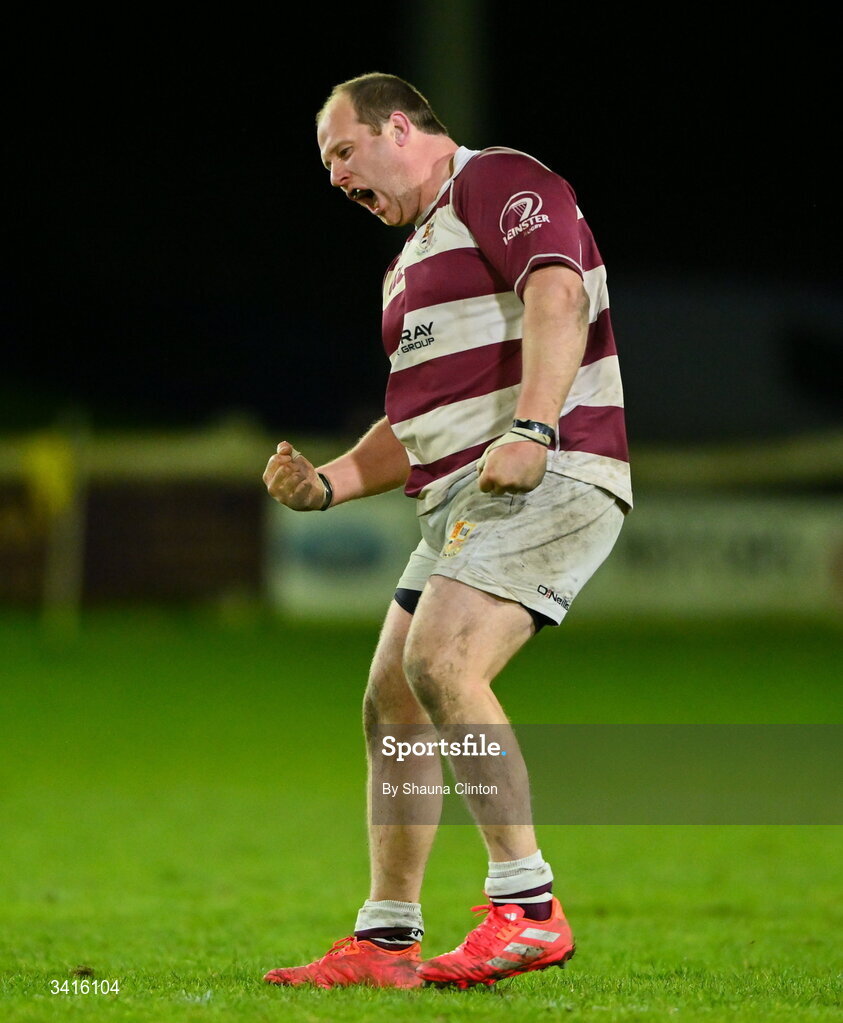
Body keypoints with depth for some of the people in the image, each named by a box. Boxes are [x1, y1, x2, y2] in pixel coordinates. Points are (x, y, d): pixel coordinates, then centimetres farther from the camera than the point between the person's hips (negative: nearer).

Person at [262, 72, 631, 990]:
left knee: (441, 661, -26)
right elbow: (414, 423, 31)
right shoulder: (412, 260, 28)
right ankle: (386, 941, 13)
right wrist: (325, 483, 14)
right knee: (390, 704, 6)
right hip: (457, 500, 10)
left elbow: (557, 299, -20)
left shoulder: (502, 182, -3)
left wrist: (531, 430, -33)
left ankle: (527, 906, -24)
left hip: (545, 477, -10)